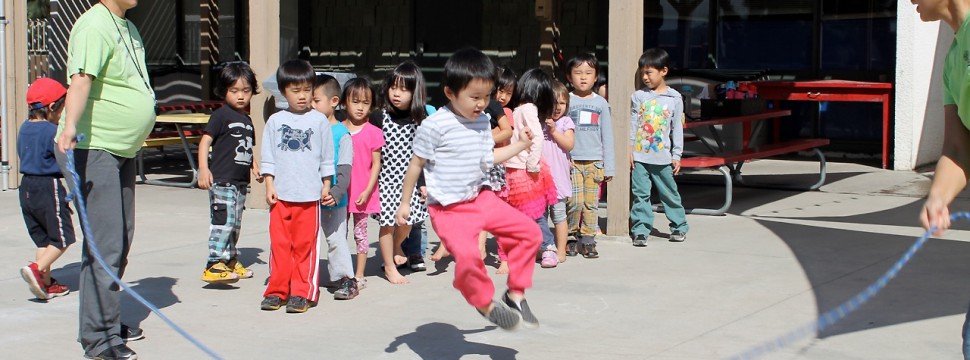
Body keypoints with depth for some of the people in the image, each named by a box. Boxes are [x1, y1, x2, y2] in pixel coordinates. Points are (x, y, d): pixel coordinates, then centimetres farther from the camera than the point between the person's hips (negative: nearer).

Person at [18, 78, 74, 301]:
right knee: (62, 237, 1)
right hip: (48, 186, -8)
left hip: (26, 186, 8)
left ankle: (46, 283, 15)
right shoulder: (51, 131, -15)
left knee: (42, 238, 15)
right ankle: (36, 269, -15)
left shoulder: (24, 129, 9)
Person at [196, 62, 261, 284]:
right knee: (223, 220, -15)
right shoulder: (221, 115, -7)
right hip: (222, 179, -8)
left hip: (241, 181, 8)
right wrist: (203, 169, -22)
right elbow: (205, 142, -12)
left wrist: (255, 168, 14)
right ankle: (214, 265, -17)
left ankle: (230, 261, 27)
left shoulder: (247, 120, 16)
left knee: (235, 223, 15)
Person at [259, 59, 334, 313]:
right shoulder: (275, 121, 7)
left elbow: (327, 158, 8)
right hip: (280, 195, 2)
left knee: (305, 245, 1)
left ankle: (302, 292, 8)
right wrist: (269, 185, 1)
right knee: (279, 244, 5)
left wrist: (326, 186, 7)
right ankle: (277, 291, 14)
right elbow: (268, 157, 8)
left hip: (310, 195, -1)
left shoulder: (319, 121, 3)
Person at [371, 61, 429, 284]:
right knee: (387, 222, 2)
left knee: (407, 220, 6)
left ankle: (397, 246, 40)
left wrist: (424, 182, 2)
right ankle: (389, 266, 18)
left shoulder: (420, 120, -1)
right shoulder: (379, 118, -8)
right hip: (386, 178, -2)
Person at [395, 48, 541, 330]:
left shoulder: (482, 122, 6)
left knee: (528, 231, 3)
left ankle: (516, 293, 17)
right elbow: (416, 164, -6)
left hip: (480, 199, 7)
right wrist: (405, 203, -2)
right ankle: (485, 304, -2)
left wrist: (520, 145, 16)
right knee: (467, 254, -29)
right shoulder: (435, 126, -15)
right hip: (449, 210, -7)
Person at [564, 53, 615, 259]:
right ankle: (570, 238, 7)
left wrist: (609, 166, 7)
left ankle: (588, 240, 9)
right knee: (575, 202, -9)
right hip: (572, 160, -2)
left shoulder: (600, 103, 8)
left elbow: (607, 135, 11)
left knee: (591, 204, 1)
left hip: (594, 161, 2)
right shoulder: (567, 101, 3)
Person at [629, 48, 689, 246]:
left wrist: (676, 155, 2)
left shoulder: (674, 99, 0)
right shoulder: (639, 96, 2)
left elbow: (677, 128, 3)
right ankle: (640, 230, 7)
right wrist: (630, 149, 0)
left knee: (669, 193, 9)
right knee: (640, 194, 1)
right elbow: (632, 124, 5)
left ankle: (679, 226, 22)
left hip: (662, 157, -1)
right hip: (639, 156, 1)